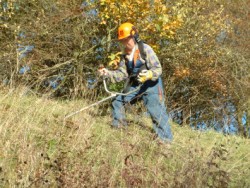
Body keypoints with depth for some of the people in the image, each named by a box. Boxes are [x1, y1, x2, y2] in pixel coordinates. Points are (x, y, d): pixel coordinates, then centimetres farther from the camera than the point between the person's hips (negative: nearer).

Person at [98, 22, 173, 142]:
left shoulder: (145, 49, -17)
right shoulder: (125, 55, 4)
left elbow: (158, 68, -20)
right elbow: (122, 73, 2)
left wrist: (149, 74, -40)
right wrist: (108, 73, -13)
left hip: (151, 84, -7)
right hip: (135, 84, 7)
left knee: (156, 111, -14)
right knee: (117, 102, 6)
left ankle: (166, 140, -7)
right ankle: (118, 126, 24)